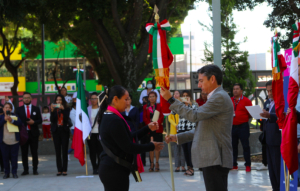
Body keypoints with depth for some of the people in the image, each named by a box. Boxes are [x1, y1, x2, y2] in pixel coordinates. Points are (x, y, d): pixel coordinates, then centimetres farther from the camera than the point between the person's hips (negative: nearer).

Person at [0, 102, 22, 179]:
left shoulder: (15, 116, 6)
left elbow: (20, 123, -8)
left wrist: (11, 120, -19)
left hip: (14, 140, -1)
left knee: (14, 157, 2)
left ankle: (14, 172, 10)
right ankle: (7, 172, 13)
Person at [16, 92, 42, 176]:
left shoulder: (36, 109, 9)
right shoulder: (19, 109, 8)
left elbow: (40, 120, 4)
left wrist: (34, 122, -13)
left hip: (33, 133, 0)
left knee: (34, 152, 1)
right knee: (24, 153, 2)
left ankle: (35, 169, 8)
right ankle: (25, 169, 9)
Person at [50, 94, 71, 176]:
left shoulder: (66, 109, 4)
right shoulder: (54, 109, 6)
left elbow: (66, 119, -11)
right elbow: (51, 120, -6)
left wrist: (63, 109, -18)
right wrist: (52, 111, -18)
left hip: (64, 130, -1)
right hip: (56, 131, 1)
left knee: (64, 151, -2)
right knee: (58, 151, 2)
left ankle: (64, 170, 0)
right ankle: (59, 170, 5)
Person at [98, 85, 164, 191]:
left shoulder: (107, 117, 12)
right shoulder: (114, 120, -19)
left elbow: (129, 138, 16)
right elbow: (128, 147, -18)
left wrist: (148, 128, 13)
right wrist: (152, 146, -7)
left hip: (110, 169, 10)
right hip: (115, 171, -10)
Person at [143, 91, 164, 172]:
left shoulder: (159, 106, 6)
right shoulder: (145, 107, 9)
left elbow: (162, 117, 0)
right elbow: (144, 117, 3)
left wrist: (157, 123, -15)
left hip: (158, 128, -1)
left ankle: (157, 163, 5)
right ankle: (152, 163, 5)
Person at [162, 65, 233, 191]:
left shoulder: (220, 97, -12)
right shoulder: (215, 97, 21)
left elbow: (194, 116, -20)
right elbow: (201, 129, 23)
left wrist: (171, 100, -13)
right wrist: (178, 138, 16)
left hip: (216, 159, -10)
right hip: (211, 158, 10)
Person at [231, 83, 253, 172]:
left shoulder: (246, 100, 2)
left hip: (243, 126, -4)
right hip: (232, 126, 4)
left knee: (245, 146, -3)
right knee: (233, 146, 7)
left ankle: (248, 165, 2)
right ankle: (234, 164, 15)